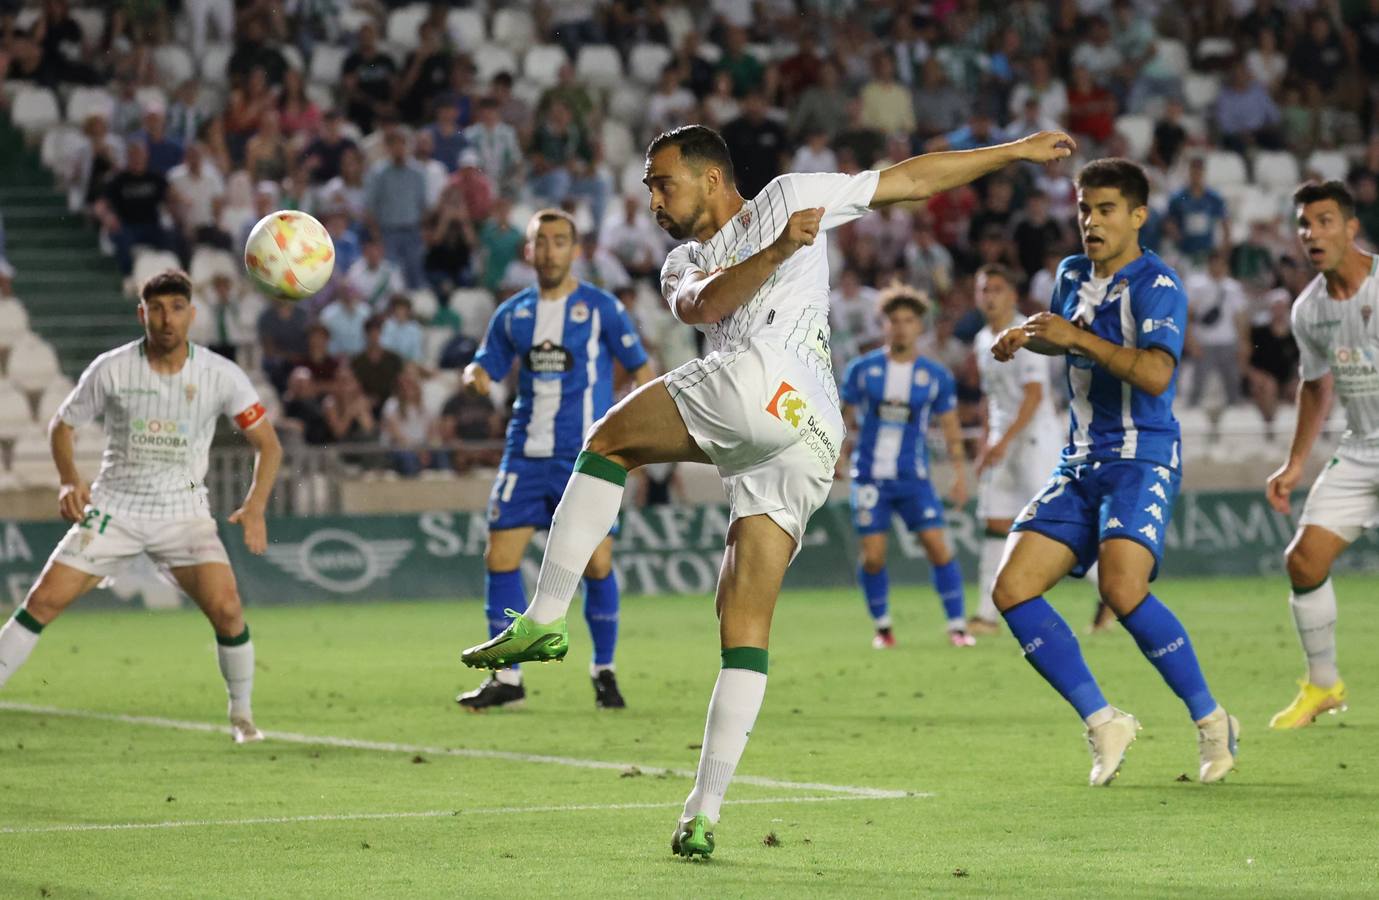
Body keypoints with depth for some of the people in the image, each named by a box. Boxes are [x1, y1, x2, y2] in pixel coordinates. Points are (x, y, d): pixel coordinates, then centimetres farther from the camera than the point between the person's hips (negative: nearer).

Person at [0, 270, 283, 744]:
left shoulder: (221, 375, -9)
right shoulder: (110, 370, -8)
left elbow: (267, 444, -3)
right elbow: (62, 425, 5)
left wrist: (255, 507, -19)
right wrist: (70, 481, -13)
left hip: (183, 511, 0)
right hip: (114, 506, 0)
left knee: (225, 606, -19)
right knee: (44, 599, -10)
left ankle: (242, 715, 2)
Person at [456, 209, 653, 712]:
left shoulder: (600, 308, -2)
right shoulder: (514, 313, 9)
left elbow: (640, 368, 1)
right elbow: (487, 366, 13)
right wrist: (476, 377, -11)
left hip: (585, 459, -4)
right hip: (526, 456, 4)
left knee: (596, 565, -4)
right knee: (500, 557, -3)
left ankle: (604, 672, 14)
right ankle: (506, 678, 5)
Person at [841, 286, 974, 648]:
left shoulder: (936, 375, 3)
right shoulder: (862, 369, 1)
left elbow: (950, 426, 8)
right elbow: (845, 417, 9)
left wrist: (960, 472, 3)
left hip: (914, 478, 0)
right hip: (870, 476, 0)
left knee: (939, 547, -10)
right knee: (873, 556, -4)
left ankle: (957, 625, -1)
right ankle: (882, 626, 15)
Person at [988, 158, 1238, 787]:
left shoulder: (1157, 286, -11)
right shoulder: (1073, 275, 12)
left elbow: (1156, 374, -26)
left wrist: (1080, 337, -26)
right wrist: (1024, 337, 13)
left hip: (1142, 459, -8)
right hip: (1080, 464, 8)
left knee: (1121, 589, -28)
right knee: (1012, 590, -7)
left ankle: (1211, 722, -10)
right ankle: (1103, 723, 1)